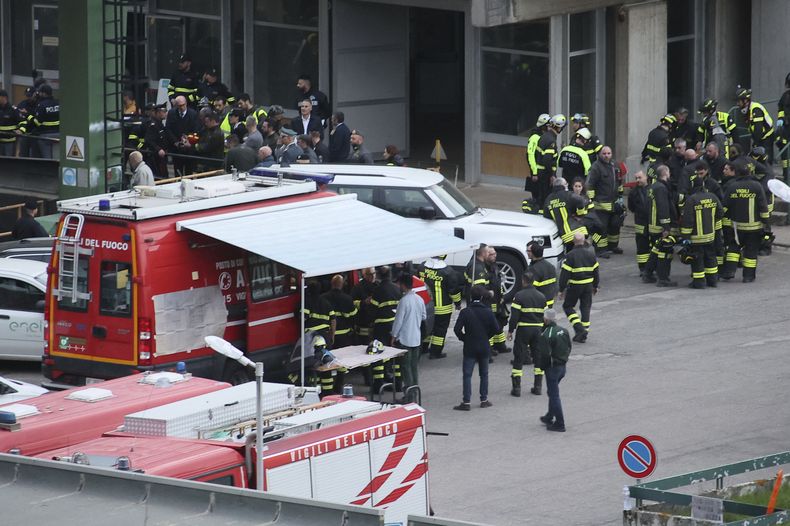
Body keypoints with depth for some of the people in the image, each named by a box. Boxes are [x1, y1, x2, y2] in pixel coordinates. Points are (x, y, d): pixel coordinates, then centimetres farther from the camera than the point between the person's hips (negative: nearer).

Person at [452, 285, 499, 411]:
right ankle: (484, 399, 18)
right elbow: (496, 328, -6)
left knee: (467, 375, 0)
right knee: (484, 374, 15)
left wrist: (463, 338, 3)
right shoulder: (487, 312, -5)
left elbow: (457, 329, -15)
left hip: (469, 348, -2)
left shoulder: (465, 312, -11)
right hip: (484, 348, 2)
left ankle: (466, 402, -5)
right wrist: (487, 337, 9)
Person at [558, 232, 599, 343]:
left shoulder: (570, 256, -14)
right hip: (588, 285, 4)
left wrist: (561, 290, -7)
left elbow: (565, 274, -13)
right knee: (585, 308, 13)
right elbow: (596, 272, 10)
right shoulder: (591, 254, 2)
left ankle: (579, 329, -6)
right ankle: (584, 333, 14)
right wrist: (596, 286, 22)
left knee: (568, 306, 10)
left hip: (575, 286, -4)